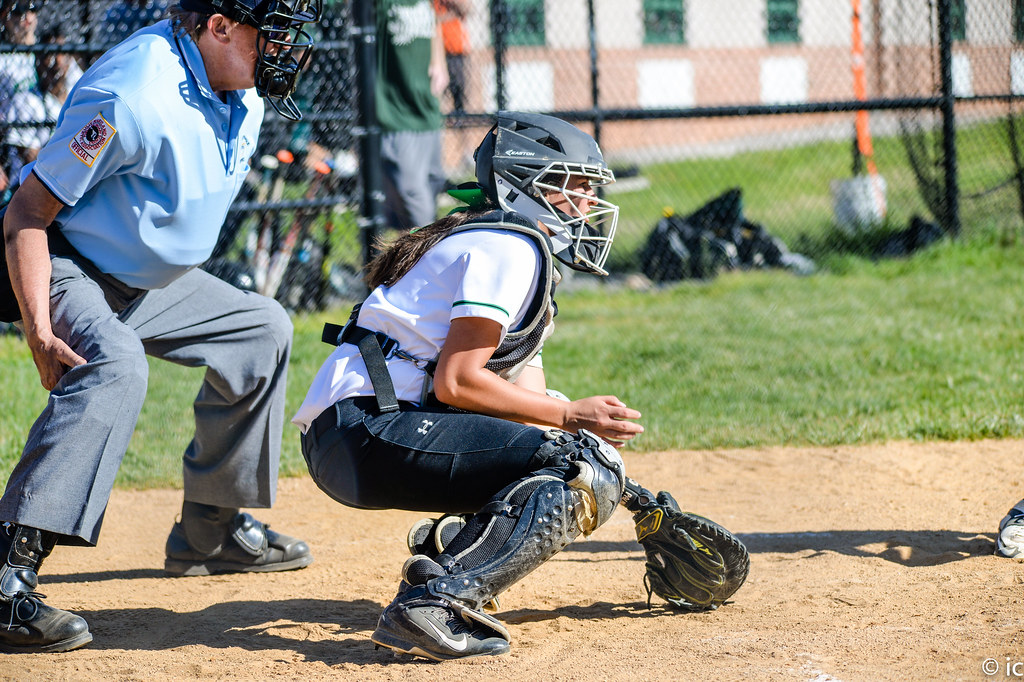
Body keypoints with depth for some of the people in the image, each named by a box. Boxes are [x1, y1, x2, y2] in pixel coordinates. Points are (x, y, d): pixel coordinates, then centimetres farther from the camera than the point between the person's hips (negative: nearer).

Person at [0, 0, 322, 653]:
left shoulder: (243, 93, -2)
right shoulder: (135, 95, -30)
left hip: (149, 279, 10)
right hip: (66, 270, -10)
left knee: (261, 330, 15)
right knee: (114, 367, -36)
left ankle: (210, 531, 27)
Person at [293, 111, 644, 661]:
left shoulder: (527, 253, 25)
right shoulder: (510, 247, -7)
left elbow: (528, 402, 19)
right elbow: (456, 382, -16)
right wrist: (569, 417, -10)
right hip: (366, 425, -10)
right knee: (583, 463, -21)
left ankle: (444, 555, 5)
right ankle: (436, 606, -31)